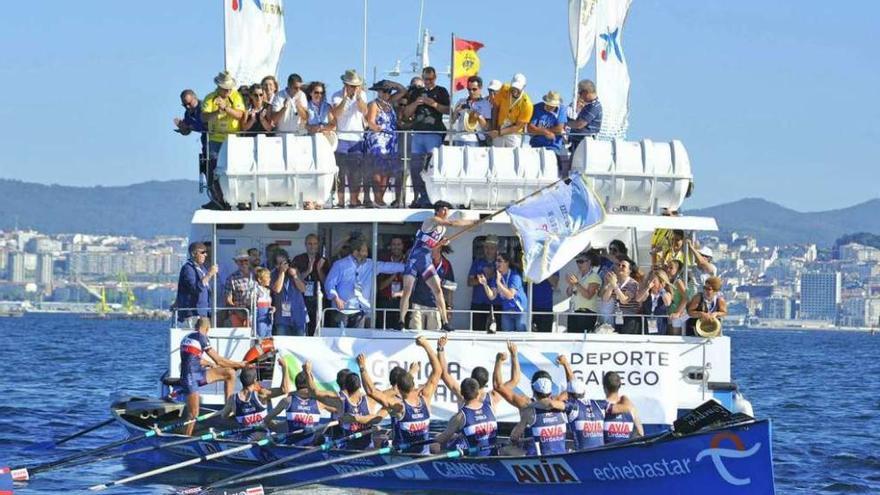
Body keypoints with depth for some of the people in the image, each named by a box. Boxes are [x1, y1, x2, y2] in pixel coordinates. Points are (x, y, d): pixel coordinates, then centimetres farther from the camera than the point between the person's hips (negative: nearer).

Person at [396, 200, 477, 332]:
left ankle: (445, 323, -2)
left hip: (426, 261, 7)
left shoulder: (443, 229, 13)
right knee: (407, 291, -9)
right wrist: (473, 222, -23)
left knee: (438, 290, -3)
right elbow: (452, 223, -25)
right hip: (414, 259, -7)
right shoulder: (431, 221, -11)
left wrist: (442, 243, 2)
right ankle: (401, 322, -2)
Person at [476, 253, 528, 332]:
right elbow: (492, 296, -2)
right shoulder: (496, 276, 2)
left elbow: (510, 295, -25)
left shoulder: (514, 276, -16)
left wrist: (498, 282, -32)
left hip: (520, 310, -6)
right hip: (506, 311, 6)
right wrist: (485, 284, -17)